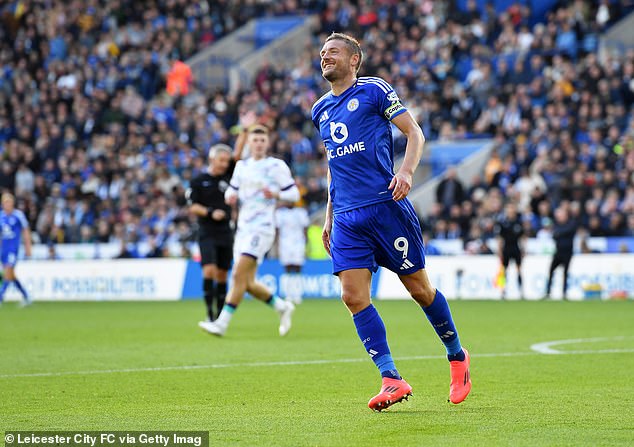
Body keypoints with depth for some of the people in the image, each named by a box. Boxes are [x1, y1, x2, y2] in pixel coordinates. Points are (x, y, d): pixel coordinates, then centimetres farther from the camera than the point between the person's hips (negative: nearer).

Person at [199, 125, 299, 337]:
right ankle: (282, 307, 25)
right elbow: (232, 190, 23)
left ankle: (222, 323, -17)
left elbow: (294, 193, -1)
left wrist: (276, 194, -19)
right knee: (248, 283, 5)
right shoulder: (241, 166, 14)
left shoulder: (277, 166, -2)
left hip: (262, 229, -7)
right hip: (243, 229, 7)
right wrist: (230, 197, -1)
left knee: (239, 275, -16)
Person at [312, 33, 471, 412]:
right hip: (346, 219, 5)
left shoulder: (374, 90, 0)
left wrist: (407, 171, -19)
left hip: (386, 206, -5)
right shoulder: (321, 110, 18)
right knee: (354, 297, -10)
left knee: (419, 288, 1)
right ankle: (391, 379, -9)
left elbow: (414, 132, -2)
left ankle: (457, 356, 22)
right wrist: (329, 215, 23)